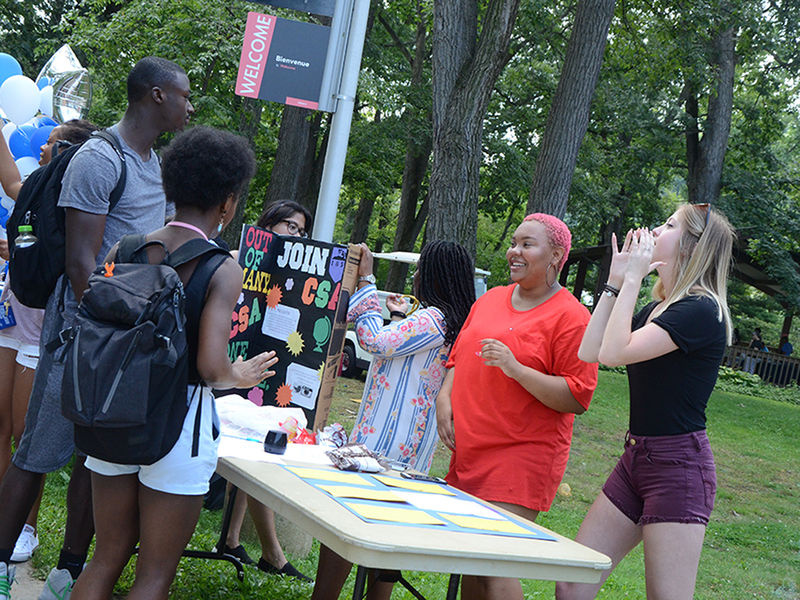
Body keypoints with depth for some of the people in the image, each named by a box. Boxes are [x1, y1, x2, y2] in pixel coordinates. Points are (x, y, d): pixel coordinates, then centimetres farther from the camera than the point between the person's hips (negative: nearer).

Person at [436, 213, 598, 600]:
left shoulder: (571, 317, -8)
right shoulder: (490, 300, 14)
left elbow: (578, 398, -13)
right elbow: (458, 358, 24)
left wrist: (516, 368, -21)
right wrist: (445, 397, 5)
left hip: (523, 459, -7)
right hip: (468, 451, 7)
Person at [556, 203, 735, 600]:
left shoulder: (701, 311, -14)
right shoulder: (657, 308, 16)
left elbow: (614, 352, -23)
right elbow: (590, 351, 10)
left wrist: (632, 278, -14)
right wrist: (616, 282, 10)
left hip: (679, 465, -9)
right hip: (637, 459, 9)